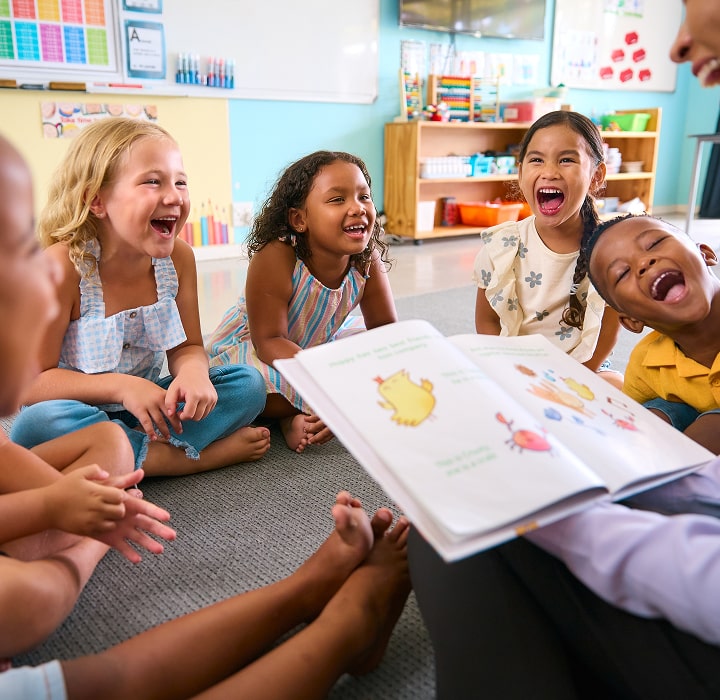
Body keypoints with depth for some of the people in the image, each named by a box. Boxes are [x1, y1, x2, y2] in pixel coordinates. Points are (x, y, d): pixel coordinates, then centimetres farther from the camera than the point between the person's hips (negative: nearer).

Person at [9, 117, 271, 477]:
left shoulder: (179, 257, -8)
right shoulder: (63, 265, -21)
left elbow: (187, 348, -1)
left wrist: (193, 370, -26)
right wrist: (121, 386, -30)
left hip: (147, 408, 4)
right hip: (82, 412, -3)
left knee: (247, 383, -10)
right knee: (36, 425, -37)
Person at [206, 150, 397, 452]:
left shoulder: (368, 259, -19)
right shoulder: (275, 258, -34)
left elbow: (385, 328, -9)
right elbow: (268, 341, -33)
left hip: (317, 344, 7)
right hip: (247, 345, -6)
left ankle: (301, 413, -9)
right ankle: (289, 414, -5)